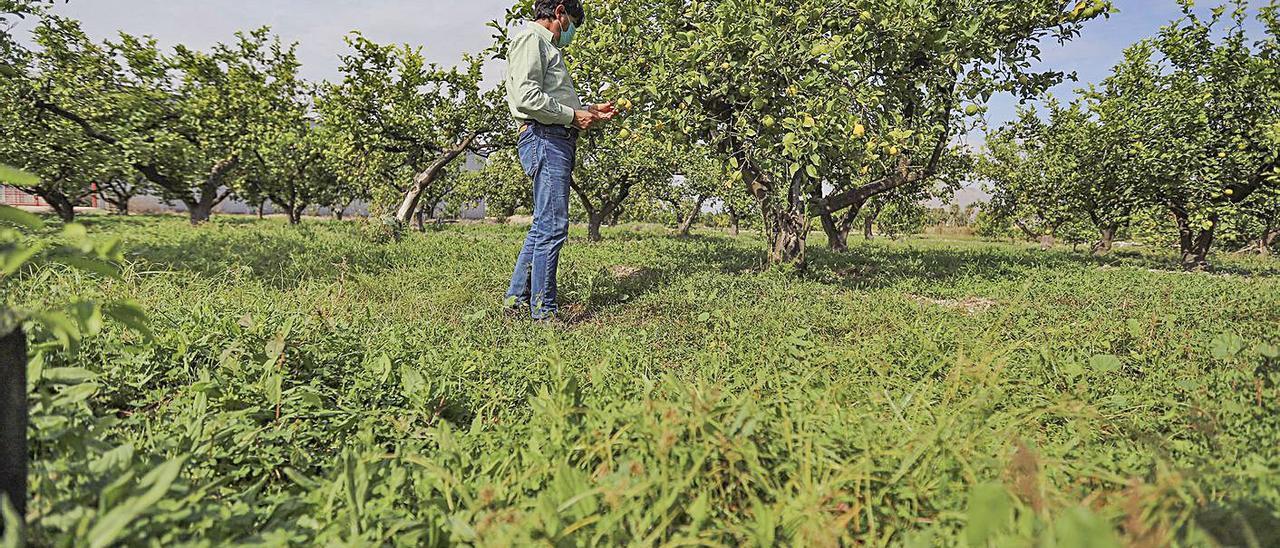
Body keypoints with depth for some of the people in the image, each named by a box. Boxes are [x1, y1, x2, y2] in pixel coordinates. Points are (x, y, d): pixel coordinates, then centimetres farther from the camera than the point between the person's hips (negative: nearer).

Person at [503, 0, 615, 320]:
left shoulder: (549, 47, 28)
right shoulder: (531, 39, -4)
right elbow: (526, 97, -18)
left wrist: (590, 113, 17)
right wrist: (572, 115, -12)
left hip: (558, 141, 11)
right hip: (544, 139, -11)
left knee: (544, 225, 13)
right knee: (553, 228, -11)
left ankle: (516, 298, 21)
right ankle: (543, 312, -7)